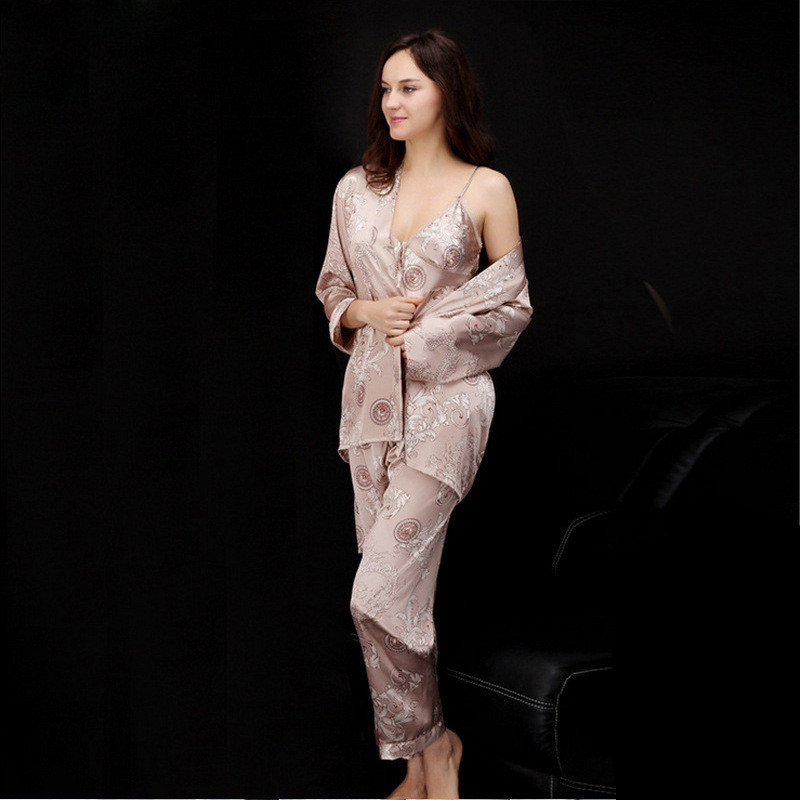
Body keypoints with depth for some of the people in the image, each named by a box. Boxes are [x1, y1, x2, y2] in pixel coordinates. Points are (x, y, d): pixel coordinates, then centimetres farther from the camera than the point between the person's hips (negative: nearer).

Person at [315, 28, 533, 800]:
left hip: (446, 397, -5)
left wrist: (425, 332, -8)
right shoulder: (357, 187, 10)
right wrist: (366, 313, -4)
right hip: (371, 396, 5)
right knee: (400, 586, 8)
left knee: (378, 596, -13)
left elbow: (513, 305, 1)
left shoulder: (486, 188, -1)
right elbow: (332, 288, 17)